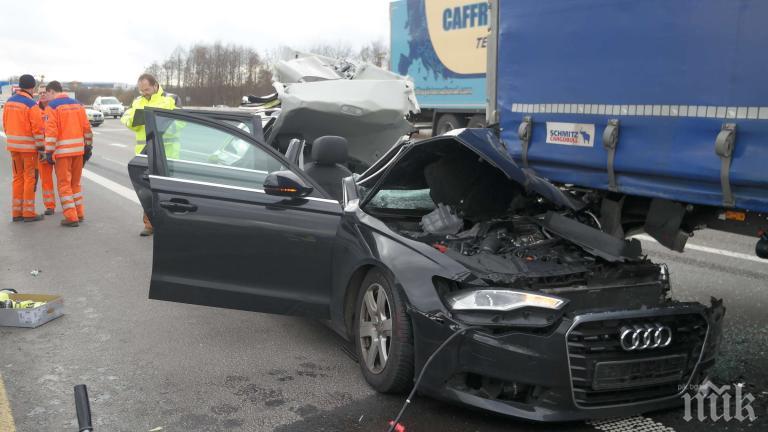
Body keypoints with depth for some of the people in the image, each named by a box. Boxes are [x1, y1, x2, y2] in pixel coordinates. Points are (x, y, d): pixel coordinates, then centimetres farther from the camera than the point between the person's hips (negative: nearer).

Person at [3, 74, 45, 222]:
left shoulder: (9, 101, 8)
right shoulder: (31, 104, -14)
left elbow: (5, 123, 13)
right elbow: (37, 127, -18)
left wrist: (11, 138, 20)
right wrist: (40, 144, -9)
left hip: (13, 145, 7)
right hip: (28, 147, -7)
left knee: (18, 178, 14)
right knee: (30, 178, 1)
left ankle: (17, 212, 16)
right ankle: (28, 212, 3)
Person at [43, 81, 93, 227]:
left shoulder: (52, 106, -7)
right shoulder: (77, 104, 10)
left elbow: (51, 131, -14)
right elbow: (86, 127, 10)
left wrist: (49, 152, -12)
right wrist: (88, 146, 17)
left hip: (62, 151, -6)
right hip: (78, 149, 6)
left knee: (64, 183, 2)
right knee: (75, 182, 17)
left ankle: (71, 217, -1)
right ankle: (79, 214, 20)